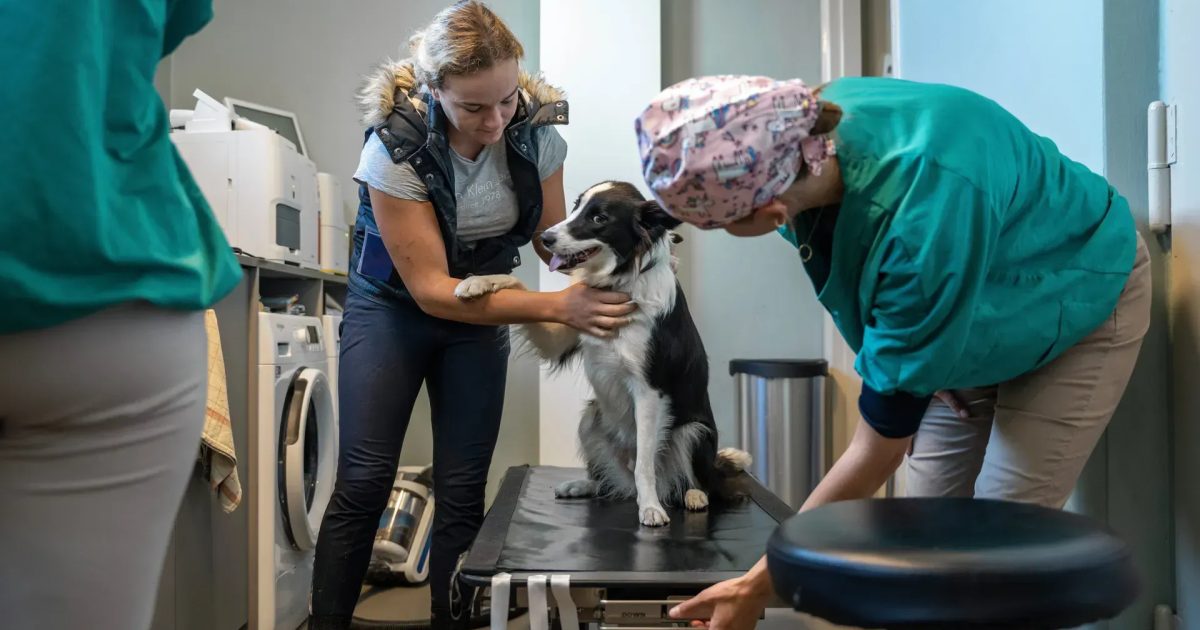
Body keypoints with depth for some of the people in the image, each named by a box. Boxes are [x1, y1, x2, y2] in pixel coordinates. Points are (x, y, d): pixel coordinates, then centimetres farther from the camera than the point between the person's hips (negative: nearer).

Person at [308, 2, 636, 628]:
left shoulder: (535, 131, -16)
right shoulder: (397, 147, -27)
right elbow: (432, 290, -27)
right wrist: (558, 307, -36)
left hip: (483, 310, 3)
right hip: (392, 306, -3)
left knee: (462, 491, 1)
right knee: (363, 484, -6)